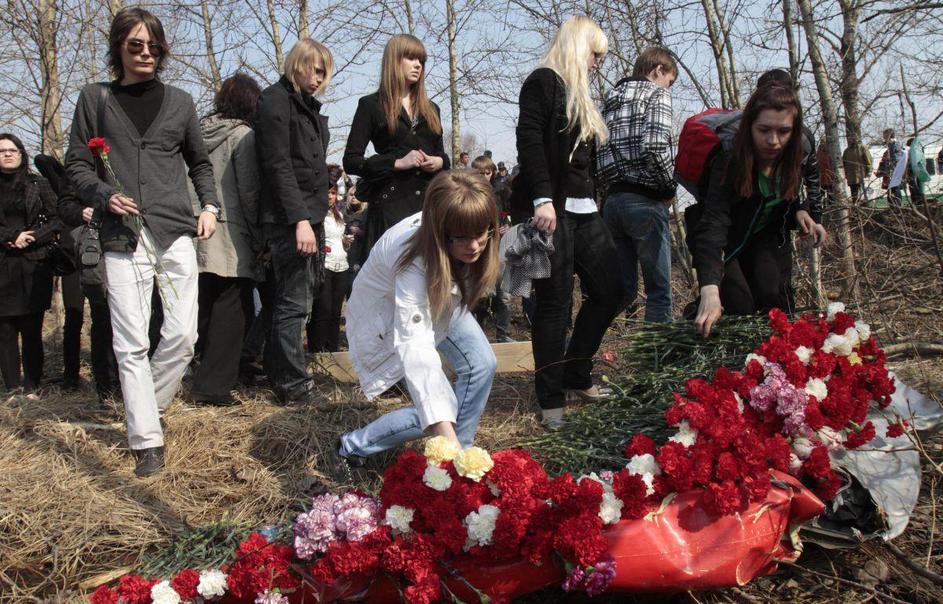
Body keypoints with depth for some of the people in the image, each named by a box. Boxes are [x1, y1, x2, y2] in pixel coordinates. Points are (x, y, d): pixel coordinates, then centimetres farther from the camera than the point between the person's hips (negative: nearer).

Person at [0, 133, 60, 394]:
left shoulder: (38, 184, 11)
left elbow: (57, 219, 5)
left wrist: (30, 238, -8)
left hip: (34, 267, 0)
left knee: (32, 331, -2)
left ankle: (32, 388, 5)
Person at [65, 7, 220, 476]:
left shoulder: (179, 101, 13)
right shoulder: (95, 98, 10)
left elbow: (200, 163, 22)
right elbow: (76, 164, 9)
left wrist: (209, 205, 6)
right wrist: (105, 194, -10)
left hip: (176, 232, 2)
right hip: (123, 237, -1)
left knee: (182, 335, -3)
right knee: (131, 344, -4)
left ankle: (147, 410, 21)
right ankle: (146, 440, 4)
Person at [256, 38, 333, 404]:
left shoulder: (307, 105, 20)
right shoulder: (276, 100, -7)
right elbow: (278, 165, -16)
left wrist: (317, 218, 16)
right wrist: (300, 219, -22)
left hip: (310, 217, 9)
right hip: (290, 219, -9)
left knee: (296, 300, 13)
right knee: (294, 303, -7)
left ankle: (279, 374, 22)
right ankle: (293, 385, -1)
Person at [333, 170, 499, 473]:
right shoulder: (414, 259, -43)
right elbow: (415, 347, -52)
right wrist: (447, 437, -60)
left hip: (435, 299, 6)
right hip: (386, 315, -6)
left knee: (481, 364, -16)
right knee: (442, 410, -15)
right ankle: (351, 446, 4)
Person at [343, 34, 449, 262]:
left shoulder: (430, 109, 21)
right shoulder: (372, 105, 5)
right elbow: (351, 161, -3)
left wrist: (440, 162, 3)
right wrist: (397, 163, -13)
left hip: (429, 201, 5)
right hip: (391, 203, -5)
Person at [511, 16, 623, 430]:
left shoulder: (578, 95, 24)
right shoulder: (543, 81, -2)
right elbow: (529, 141, -14)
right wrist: (542, 199, -23)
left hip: (582, 208, 9)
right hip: (551, 207, -9)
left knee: (609, 291, 8)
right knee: (554, 302, -6)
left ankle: (576, 377, 22)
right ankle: (551, 401, 2)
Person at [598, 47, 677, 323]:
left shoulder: (611, 100, 21)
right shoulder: (656, 93, 0)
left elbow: (597, 151, 13)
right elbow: (654, 144, -17)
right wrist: (670, 186, -4)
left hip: (610, 200, 7)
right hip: (644, 201, -7)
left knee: (623, 289, 12)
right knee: (659, 289, -1)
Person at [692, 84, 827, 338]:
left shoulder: (794, 158, -16)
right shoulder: (729, 163, -33)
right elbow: (713, 225, -46)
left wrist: (801, 212, -19)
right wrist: (709, 289, -60)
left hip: (767, 236, 4)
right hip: (728, 243, -4)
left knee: (772, 297, -17)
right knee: (741, 308, -19)